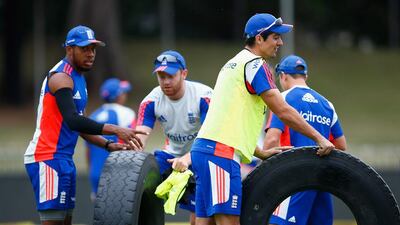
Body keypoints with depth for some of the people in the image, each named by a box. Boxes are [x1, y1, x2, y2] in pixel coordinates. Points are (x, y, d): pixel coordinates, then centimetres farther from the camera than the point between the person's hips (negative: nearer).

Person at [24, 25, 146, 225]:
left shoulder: (77, 78, 18)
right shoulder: (61, 77, -14)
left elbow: (80, 125, 23)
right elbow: (73, 121, -27)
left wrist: (109, 145, 10)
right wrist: (115, 130, -31)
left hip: (64, 159, 10)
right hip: (48, 159, -10)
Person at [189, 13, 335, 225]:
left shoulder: (233, 64, 24)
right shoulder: (255, 64, -6)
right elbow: (283, 111, -11)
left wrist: (260, 153, 22)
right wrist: (319, 138, -5)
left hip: (204, 147, 10)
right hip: (220, 152, -10)